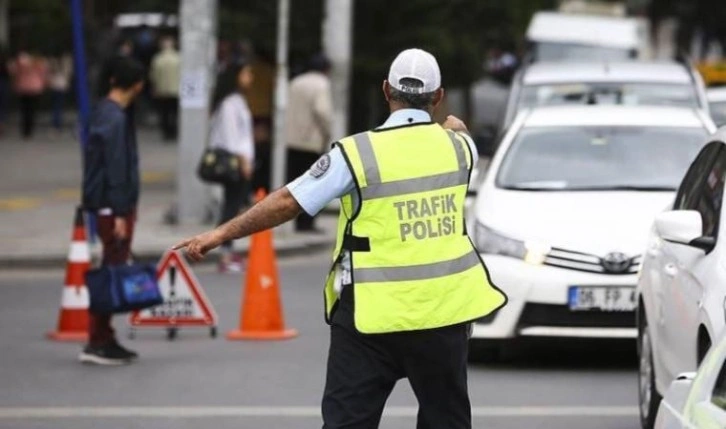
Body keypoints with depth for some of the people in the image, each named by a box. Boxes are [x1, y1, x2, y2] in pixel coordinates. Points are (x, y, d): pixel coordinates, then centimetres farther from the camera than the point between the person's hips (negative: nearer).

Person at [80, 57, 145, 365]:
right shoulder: (115, 119, -17)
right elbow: (117, 169, -20)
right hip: (114, 206, -10)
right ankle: (97, 343, -6)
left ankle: (105, 340, 17)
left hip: (111, 206, 10)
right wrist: (119, 213, -21)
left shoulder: (104, 112, 13)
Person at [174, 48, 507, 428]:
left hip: (373, 316, -3)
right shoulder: (456, 145, 2)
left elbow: (288, 202, -10)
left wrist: (221, 234, -2)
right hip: (443, 310, 3)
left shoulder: (357, 153, -11)